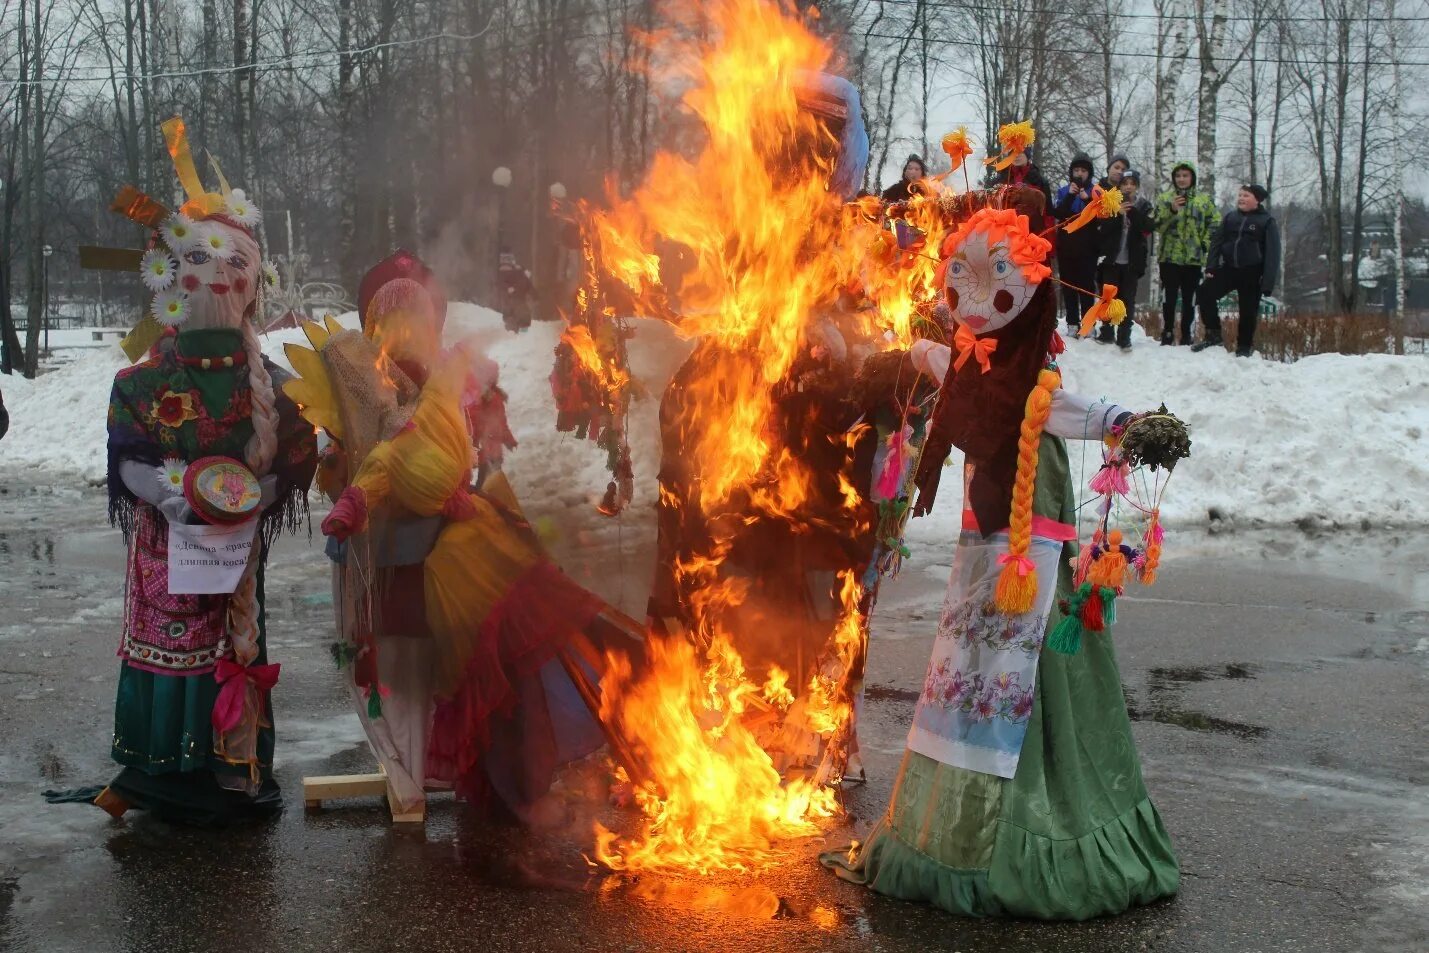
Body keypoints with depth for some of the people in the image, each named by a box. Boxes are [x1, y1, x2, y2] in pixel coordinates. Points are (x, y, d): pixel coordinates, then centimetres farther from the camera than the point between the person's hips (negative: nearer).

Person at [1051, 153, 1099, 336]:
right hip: (1066, 247, 2)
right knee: (1069, 285, 1)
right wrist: (1070, 196, -17)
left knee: (1086, 285, -5)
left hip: (1088, 247, -2)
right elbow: (1057, 214, -6)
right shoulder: (1063, 192, 10)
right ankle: (1072, 323, 3)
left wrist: (1087, 199, -17)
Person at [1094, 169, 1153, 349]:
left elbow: (1148, 229, -9)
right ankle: (1106, 333, 15)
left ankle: (1124, 337, -1)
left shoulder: (1143, 206, 7)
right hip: (1111, 259, 0)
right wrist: (1117, 214, -17)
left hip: (1132, 261, 0)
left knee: (1128, 299, -3)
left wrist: (1132, 210, -18)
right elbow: (1101, 229, -4)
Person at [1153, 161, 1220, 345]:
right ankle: (1167, 335, 6)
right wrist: (1171, 210, -21)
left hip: (1194, 257, 1)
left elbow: (1215, 222, 12)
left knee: (1190, 299, 6)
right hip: (1169, 256, -1)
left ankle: (1186, 337, 13)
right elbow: (1157, 225, -6)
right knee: (1169, 298, -2)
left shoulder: (1204, 199, 6)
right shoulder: (1164, 198, 3)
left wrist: (1205, 242, 3)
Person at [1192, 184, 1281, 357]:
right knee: (1206, 292, -13)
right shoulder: (1230, 217, 11)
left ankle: (1244, 348, 14)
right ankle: (1213, 335, -3)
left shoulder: (1267, 222, -2)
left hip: (1251, 274, -4)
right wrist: (1210, 268, -3)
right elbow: (1217, 242, 11)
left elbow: (1273, 253, -6)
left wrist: (1268, 283, -15)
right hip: (1228, 269, 4)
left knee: (1248, 311, 1)